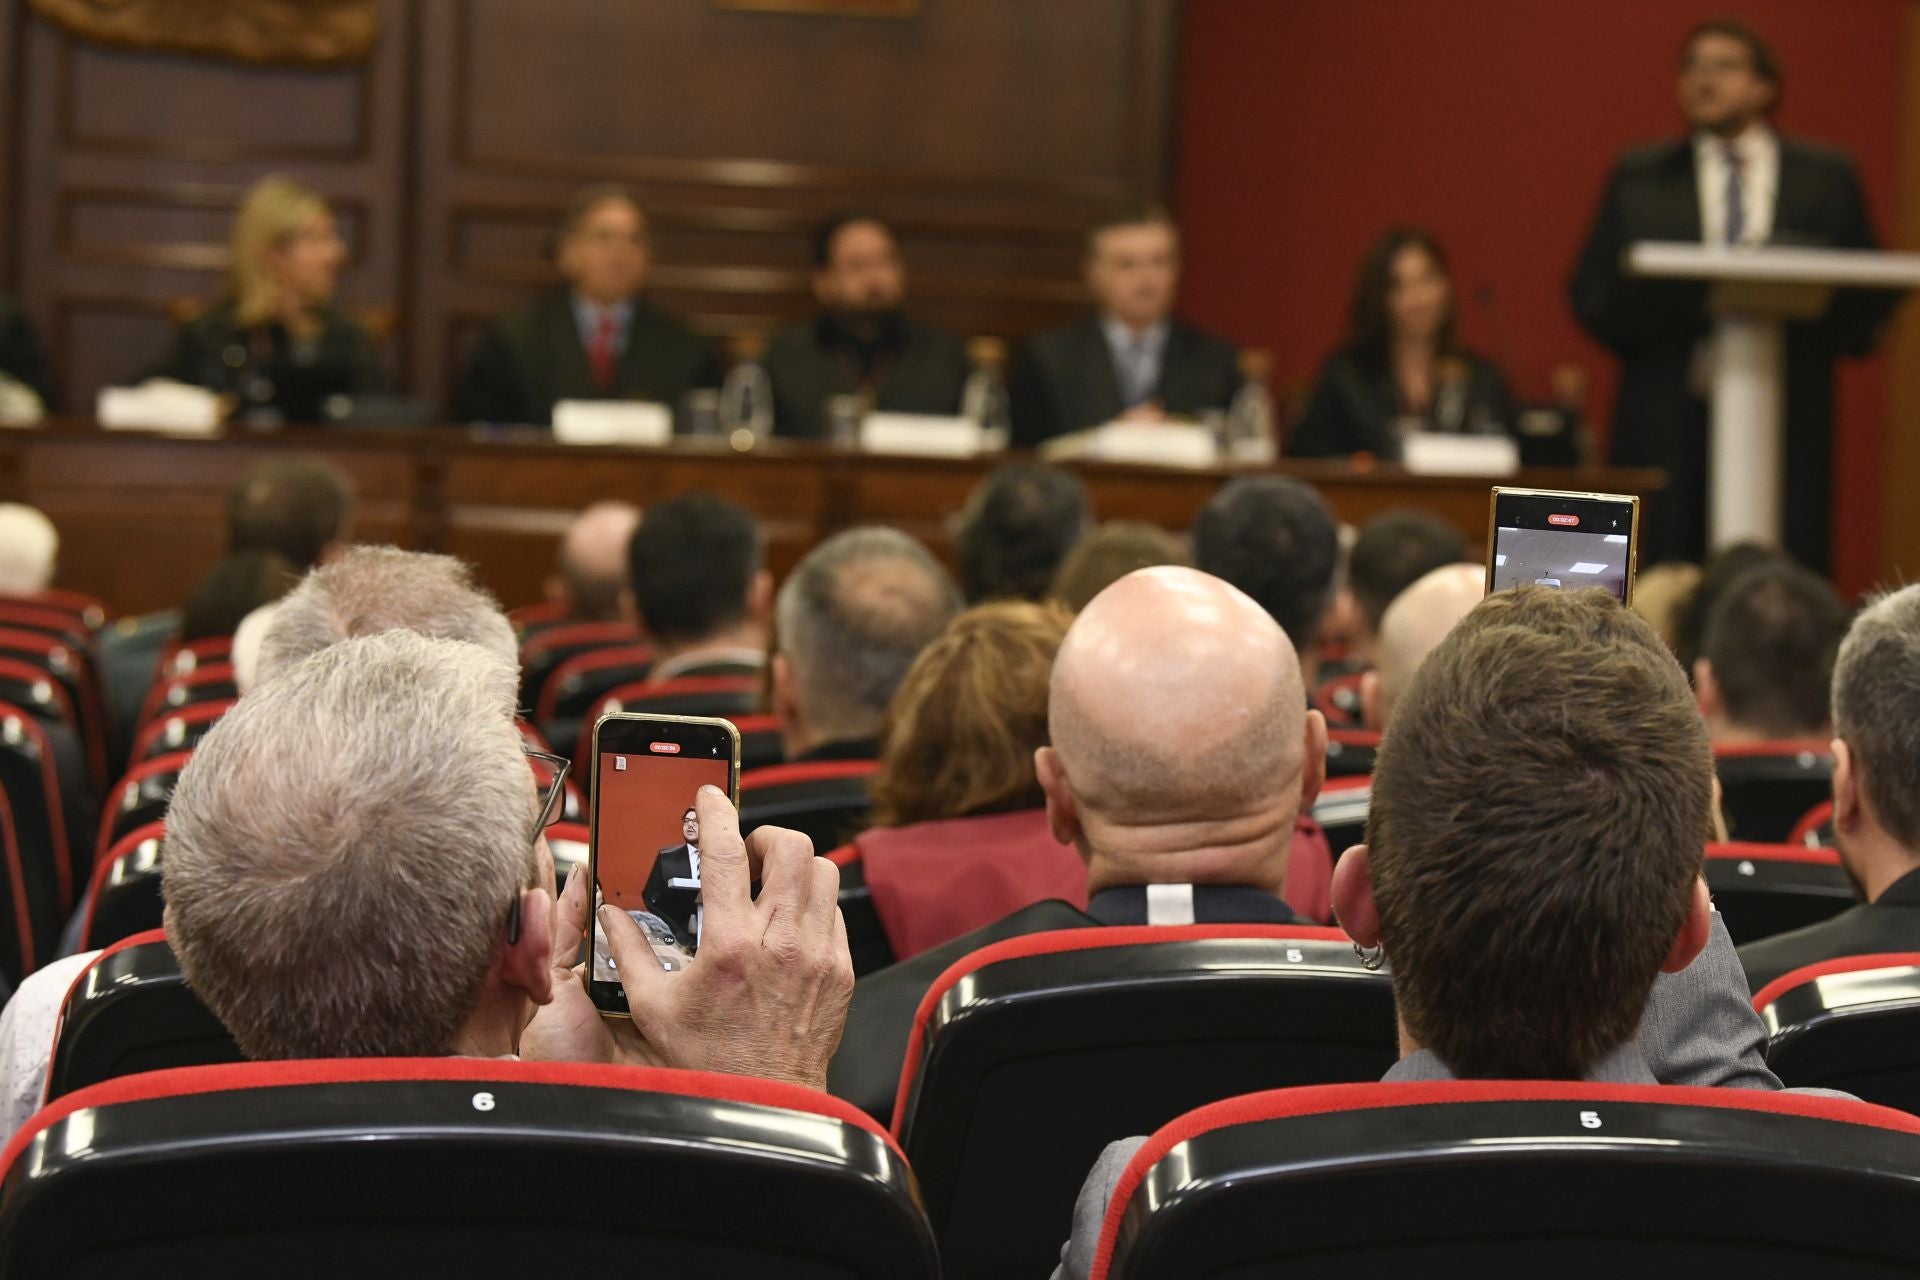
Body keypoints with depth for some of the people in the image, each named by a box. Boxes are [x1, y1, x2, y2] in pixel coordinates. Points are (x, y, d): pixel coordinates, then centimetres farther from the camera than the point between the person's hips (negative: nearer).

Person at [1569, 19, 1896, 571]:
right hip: (1668, 431, 0)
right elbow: (1592, 297, 6)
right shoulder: (1638, 178, 12)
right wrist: (1686, 302, -11)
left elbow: (1870, 298, 8)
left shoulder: (1827, 178, 10)